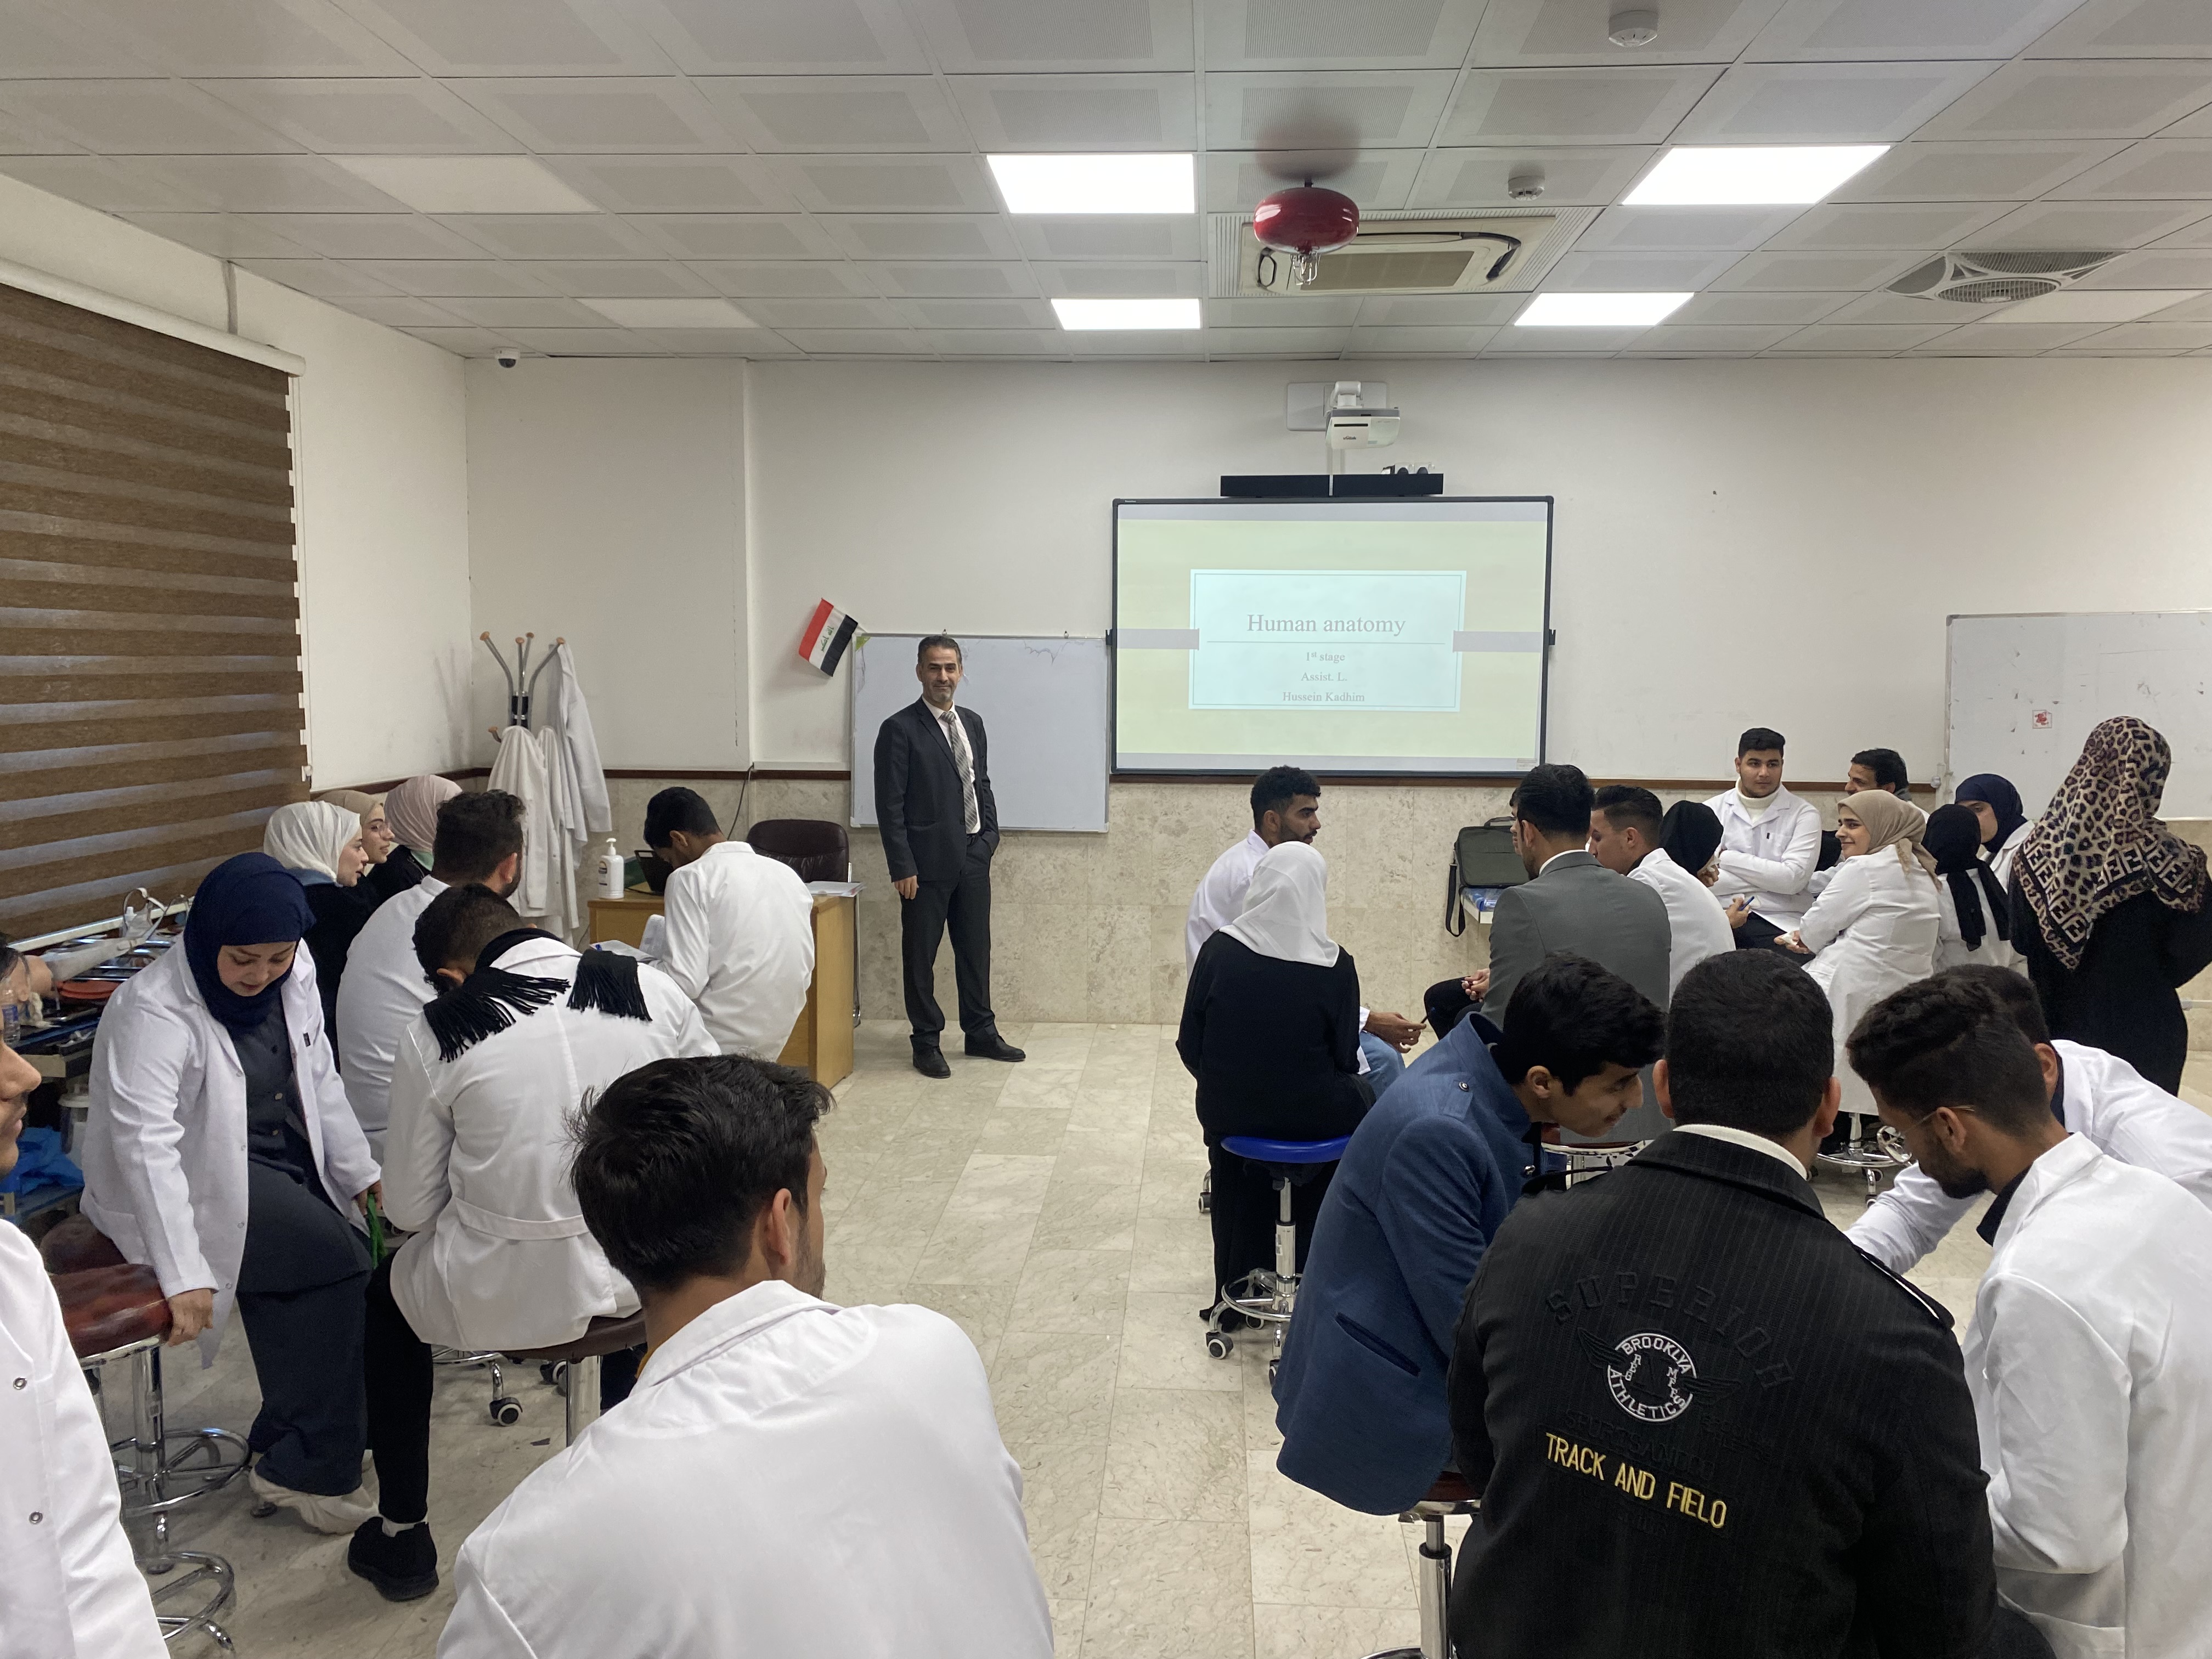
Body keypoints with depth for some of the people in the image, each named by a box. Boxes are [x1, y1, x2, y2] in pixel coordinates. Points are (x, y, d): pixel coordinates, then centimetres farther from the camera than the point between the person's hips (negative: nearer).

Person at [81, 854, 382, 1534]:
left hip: (280, 1161, 7)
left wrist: (361, 1173, 6)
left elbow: (318, 1081, 10)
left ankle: (289, 1449, 7)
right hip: (191, 1189, -7)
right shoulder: (154, 1010, -22)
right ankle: (304, 1468, -6)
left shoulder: (295, 975, -1)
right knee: (339, 1259, -22)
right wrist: (184, 1275, -34)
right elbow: (147, 1144, -29)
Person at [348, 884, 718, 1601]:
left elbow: (409, 1210, 0)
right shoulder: (650, 986, -6)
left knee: (385, 1295, 32)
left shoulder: (435, 1032, -8)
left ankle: (402, 1536, 39)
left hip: (505, 1299, -1)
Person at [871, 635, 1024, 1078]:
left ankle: (981, 1033, 27)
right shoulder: (900, 729, -10)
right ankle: (926, 1042, 15)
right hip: (929, 860, -6)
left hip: (974, 856, 6)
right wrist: (902, 867, -15)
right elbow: (890, 805, -12)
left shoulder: (972, 723, 11)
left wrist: (991, 833, 8)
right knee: (921, 955, 4)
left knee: (975, 949, 14)